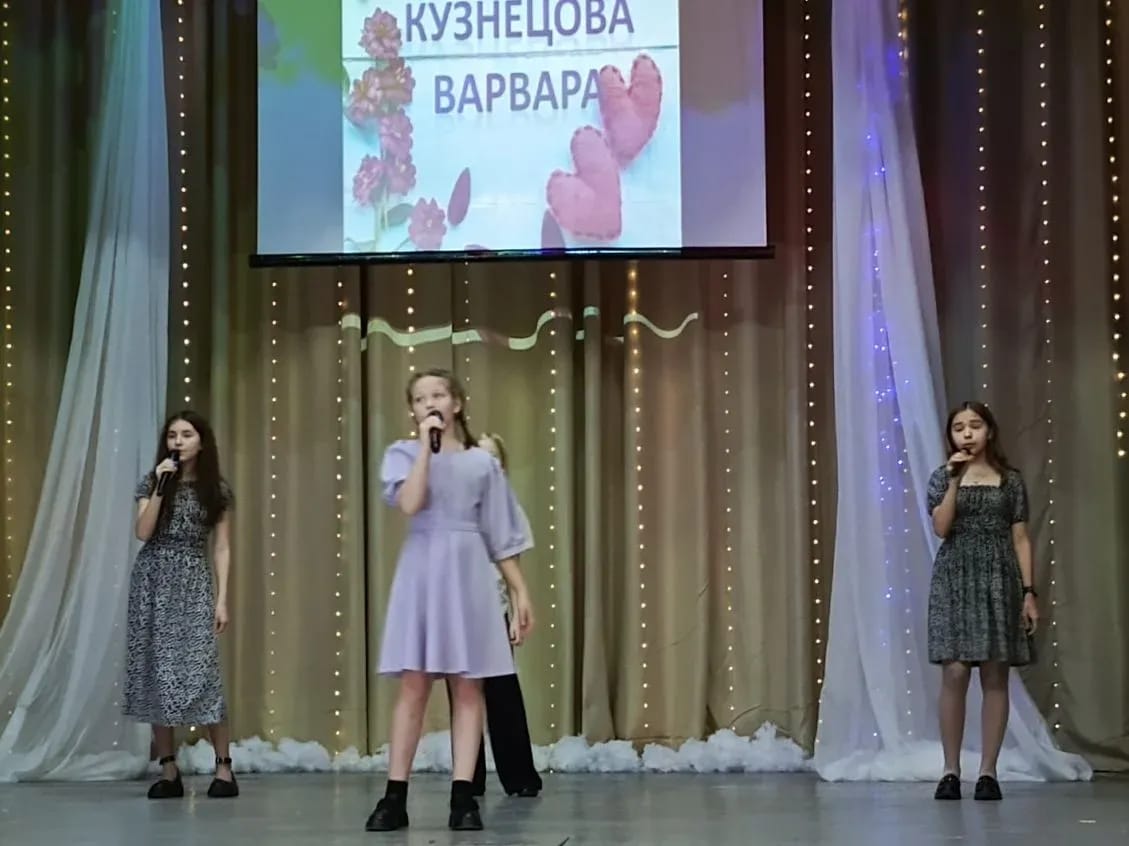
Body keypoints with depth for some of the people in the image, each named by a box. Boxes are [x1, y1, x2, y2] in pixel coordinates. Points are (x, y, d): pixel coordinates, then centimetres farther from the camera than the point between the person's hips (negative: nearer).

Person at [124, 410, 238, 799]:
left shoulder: (217, 490, 5)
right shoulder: (151, 483, 6)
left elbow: (221, 548, 4)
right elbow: (143, 533, -6)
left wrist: (222, 599, -3)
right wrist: (159, 488, -13)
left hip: (193, 583, -2)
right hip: (152, 581, 2)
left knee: (200, 673, -11)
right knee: (156, 671, 0)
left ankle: (224, 767, -5)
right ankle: (169, 771, 5)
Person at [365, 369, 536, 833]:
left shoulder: (482, 462, 9)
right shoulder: (403, 453, 5)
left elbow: (500, 534, 10)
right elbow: (410, 503, -15)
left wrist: (520, 591, 5)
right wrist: (426, 445, -11)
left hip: (468, 571, 1)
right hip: (421, 572, -1)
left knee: (468, 686, -1)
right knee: (413, 685, -4)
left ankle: (463, 796, -1)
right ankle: (395, 796, -1)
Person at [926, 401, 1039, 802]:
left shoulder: (1011, 480, 7)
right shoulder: (942, 477, 6)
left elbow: (1020, 539, 6)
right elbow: (941, 528, -8)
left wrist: (1029, 592, 0)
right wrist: (955, 480, -13)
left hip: (998, 579, 1)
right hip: (954, 579, -1)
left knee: (995, 677, -1)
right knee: (954, 674, -8)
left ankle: (988, 772, 3)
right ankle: (951, 771, -1)